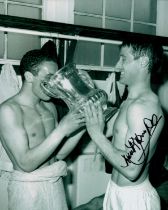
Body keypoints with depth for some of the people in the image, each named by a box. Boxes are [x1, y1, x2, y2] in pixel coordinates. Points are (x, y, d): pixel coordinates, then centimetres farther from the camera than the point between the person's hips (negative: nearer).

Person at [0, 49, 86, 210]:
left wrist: (82, 125, -5)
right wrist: (61, 130, -24)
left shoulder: (49, 107, 5)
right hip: (28, 188, -6)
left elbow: (60, 153, 7)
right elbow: (26, 163, -21)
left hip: (56, 183, 6)